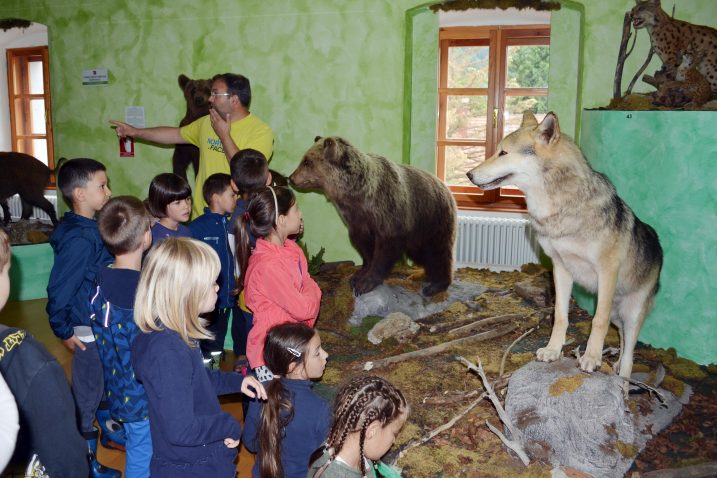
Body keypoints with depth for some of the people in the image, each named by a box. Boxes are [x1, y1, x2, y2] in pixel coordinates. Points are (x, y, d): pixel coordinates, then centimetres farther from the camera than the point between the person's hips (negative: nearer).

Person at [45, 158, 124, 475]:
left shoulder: (93, 228, 3)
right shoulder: (78, 240, -26)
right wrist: (64, 332, -13)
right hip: (89, 332, -9)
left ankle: (110, 430, 45)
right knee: (87, 393, 7)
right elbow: (58, 291, -24)